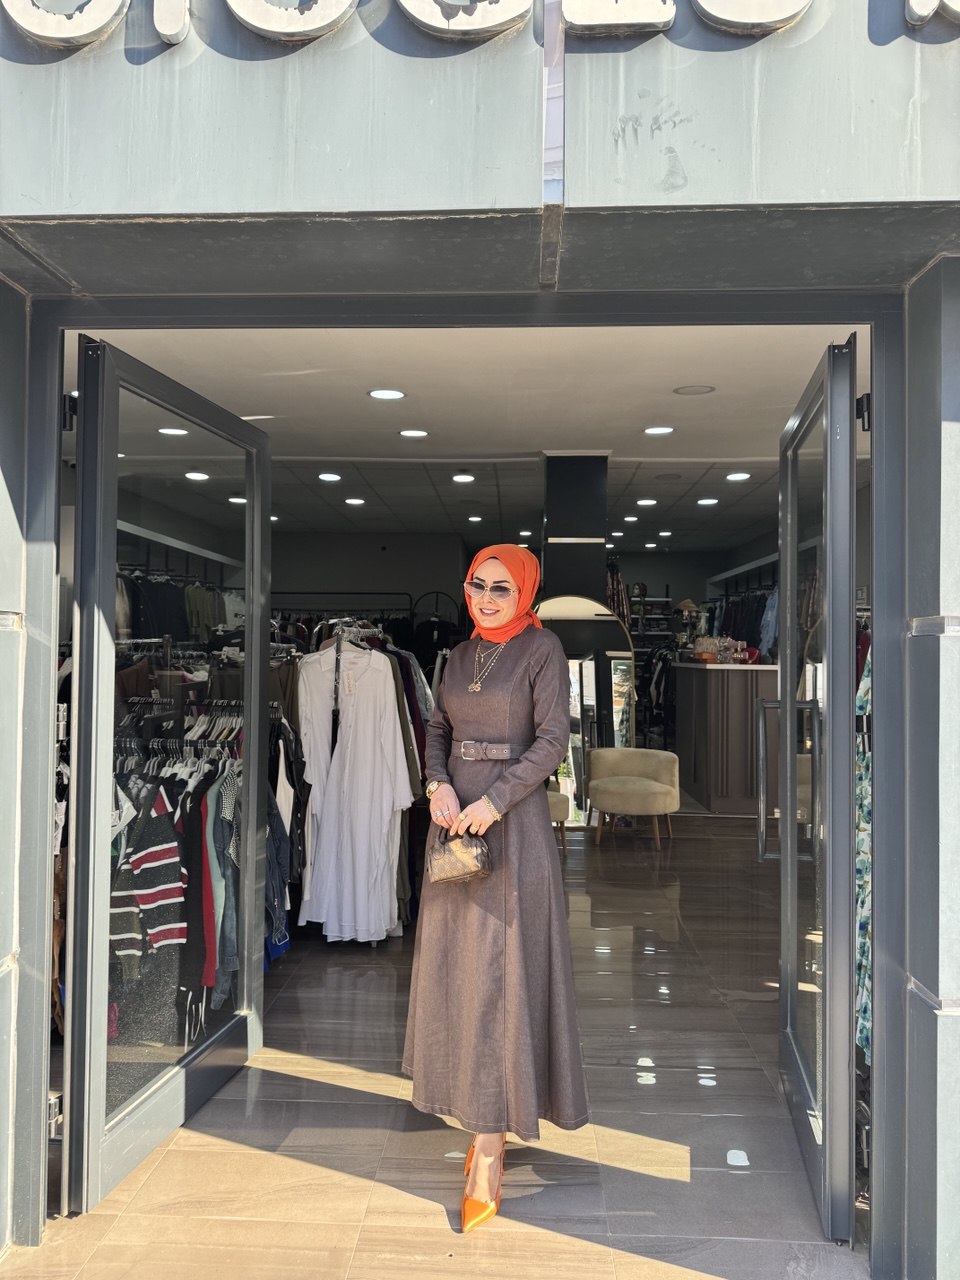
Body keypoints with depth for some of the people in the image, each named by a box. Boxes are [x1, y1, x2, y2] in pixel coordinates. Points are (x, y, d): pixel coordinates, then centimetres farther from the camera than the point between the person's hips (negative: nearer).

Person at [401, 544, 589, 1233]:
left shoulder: (542, 648, -7)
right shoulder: (462, 654, 12)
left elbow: (553, 741, -13)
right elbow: (438, 728, 13)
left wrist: (494, 801, -20)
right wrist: (439, 785, -6)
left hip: (513, 823, -7)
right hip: (459, 817, 7)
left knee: (498, 970, -7)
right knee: (456, 966, 10)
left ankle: (489, 1155, -2)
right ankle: (489, 1117, 27)